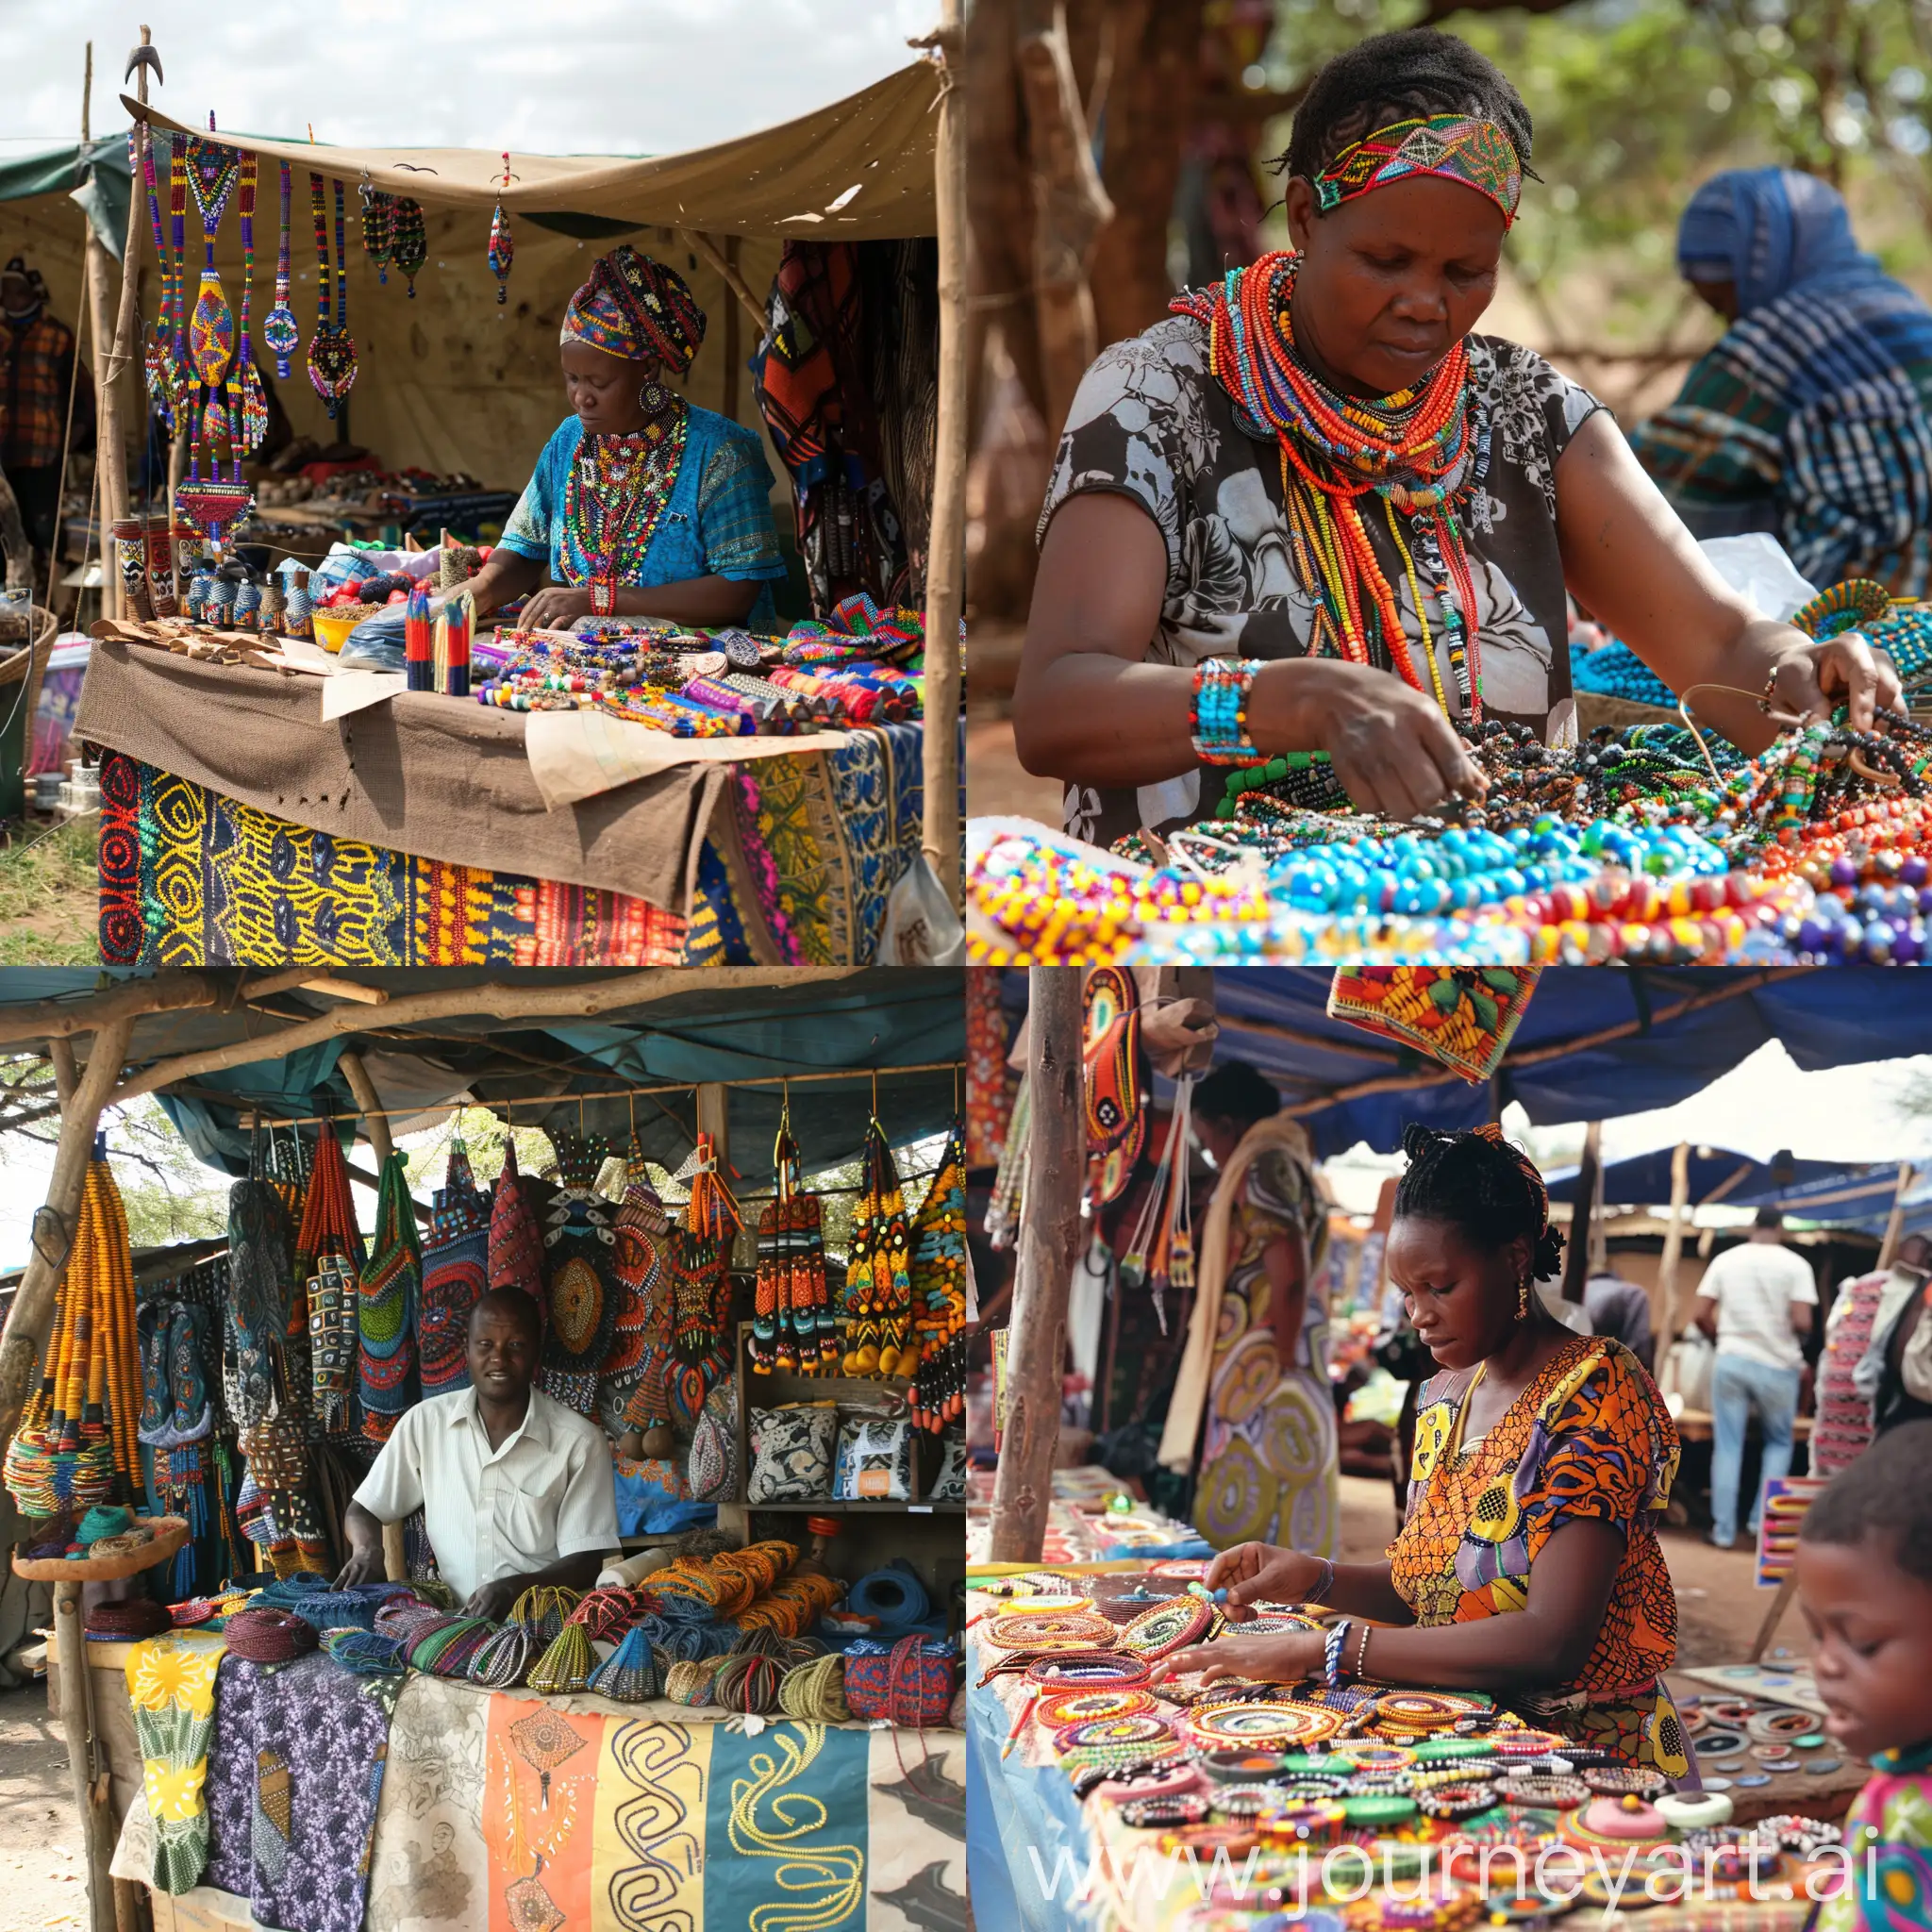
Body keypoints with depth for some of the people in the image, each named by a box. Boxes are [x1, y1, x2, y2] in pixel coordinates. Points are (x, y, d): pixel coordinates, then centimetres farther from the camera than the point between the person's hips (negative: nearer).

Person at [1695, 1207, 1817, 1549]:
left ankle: (1723, 1529, 5)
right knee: (1779, 1443, 17)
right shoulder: (1795, 1264, -7)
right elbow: (1801, 1323, -14)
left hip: (1730, 1361, 2)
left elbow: (1701, 1316, 0)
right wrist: (1799, 1341, 8)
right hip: (1777, 1365, -2)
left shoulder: (1725, 1260, 1)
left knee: (1727, 1446, 6)